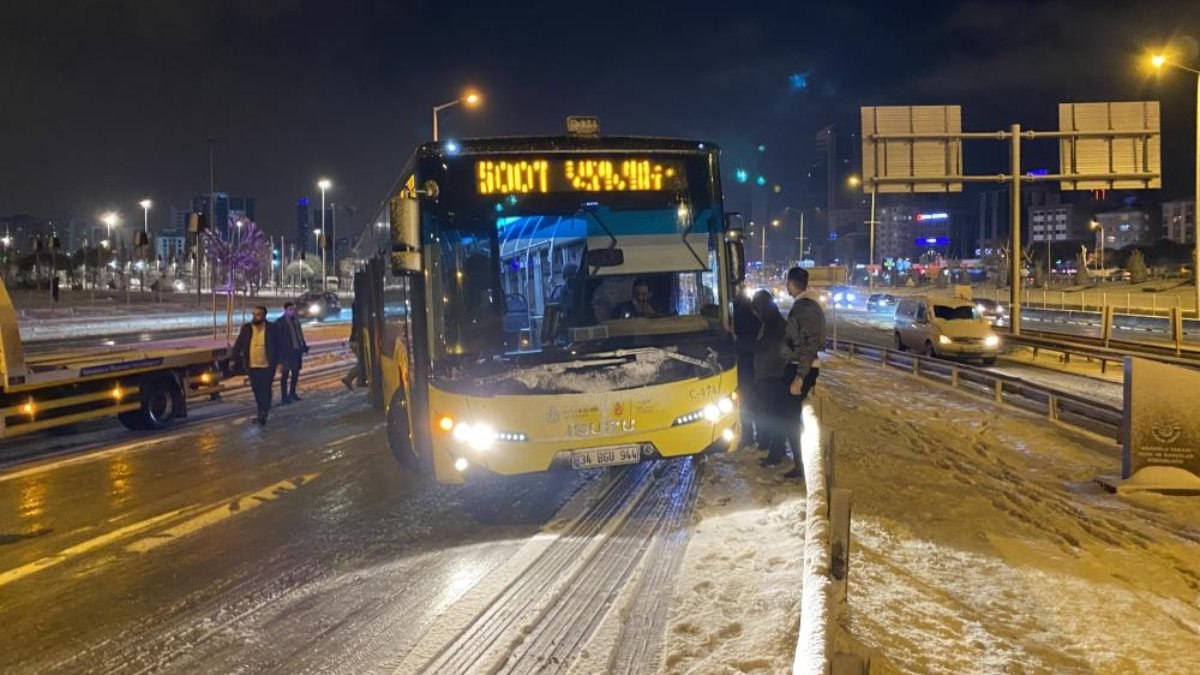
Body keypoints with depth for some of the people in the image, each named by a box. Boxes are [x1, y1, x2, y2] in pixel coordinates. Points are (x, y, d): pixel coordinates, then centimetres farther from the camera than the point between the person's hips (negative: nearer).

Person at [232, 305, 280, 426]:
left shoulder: (271, 328, -5)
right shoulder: (246, 328, 2)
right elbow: (238, 345, 7)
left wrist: (279, 362, -6)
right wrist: (235, 360, 1)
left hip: (267, 366, -3)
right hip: (252, 366, 4)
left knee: (266, 390, -3)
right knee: (257, 391, 11)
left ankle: (263, 414, 0)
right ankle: (262, 414, 25)